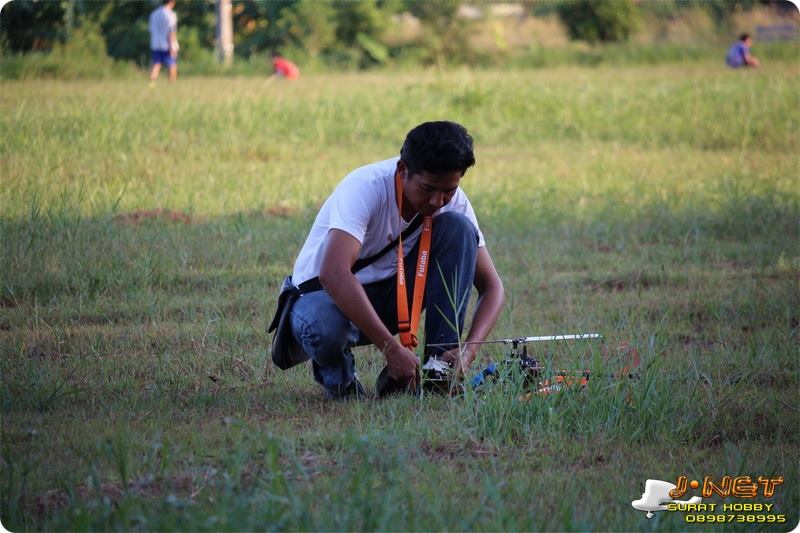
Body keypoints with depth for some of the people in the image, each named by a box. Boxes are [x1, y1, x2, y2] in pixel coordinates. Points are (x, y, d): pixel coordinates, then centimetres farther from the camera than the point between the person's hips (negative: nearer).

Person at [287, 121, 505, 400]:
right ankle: (338, 375, -3)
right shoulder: (365, 188, -29)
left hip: (389, 298, 4)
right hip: (326, 293, -4)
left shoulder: (454, 202, -12)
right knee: (325, 328, -42)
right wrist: (393, 349, -44)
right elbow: (333, 274, -42)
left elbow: (491, 286, -8)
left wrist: (468, 350, -28)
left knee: (458, 229, -18)